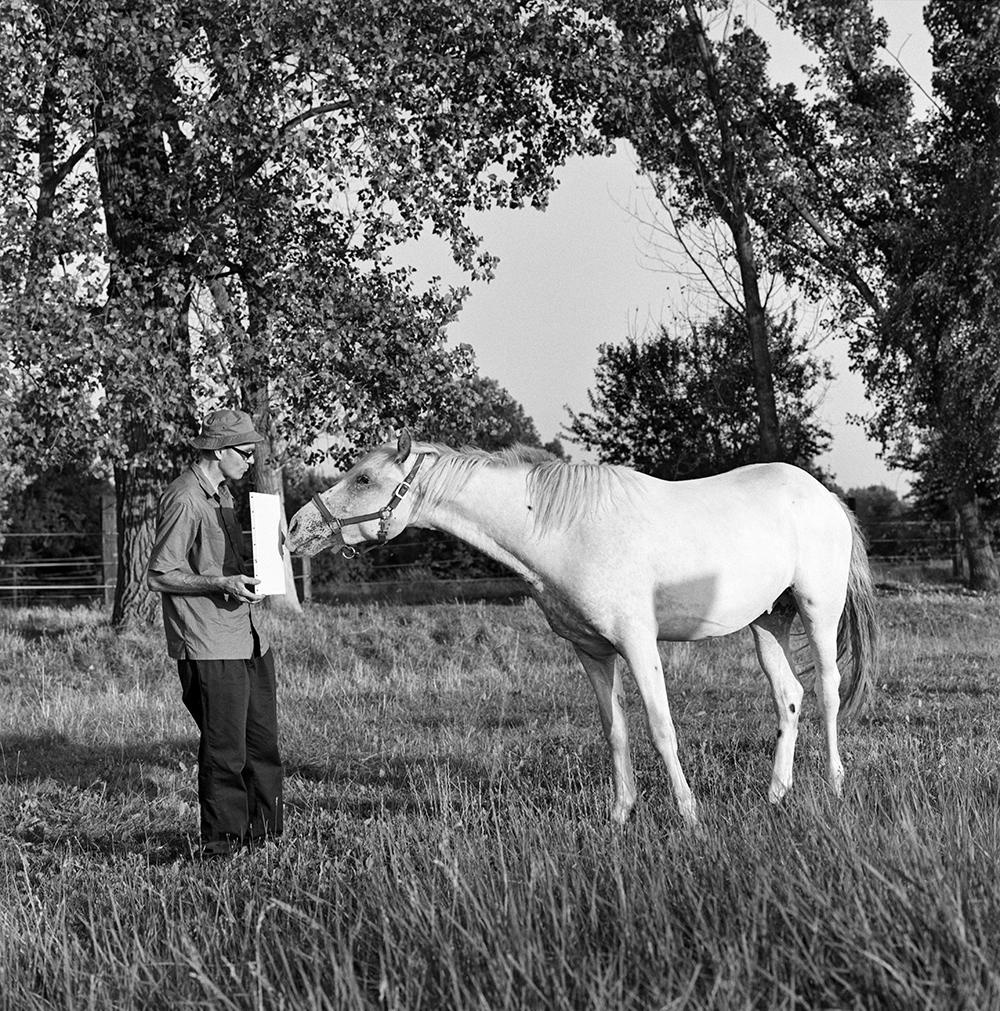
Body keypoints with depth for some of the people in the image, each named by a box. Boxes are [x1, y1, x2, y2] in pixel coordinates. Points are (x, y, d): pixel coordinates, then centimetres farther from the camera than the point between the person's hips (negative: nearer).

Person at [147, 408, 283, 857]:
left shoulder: (221, 493, 15)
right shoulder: (184, 500, -14)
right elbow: (160, 576, -15)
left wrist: (251, 565, 9)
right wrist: (222, 582, -21)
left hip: (247, 638, 9)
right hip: (210, 647, -9)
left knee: (264, 744, 12)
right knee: (225, 751, -5)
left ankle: (263, 834, 22)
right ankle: (221, 843, 5)